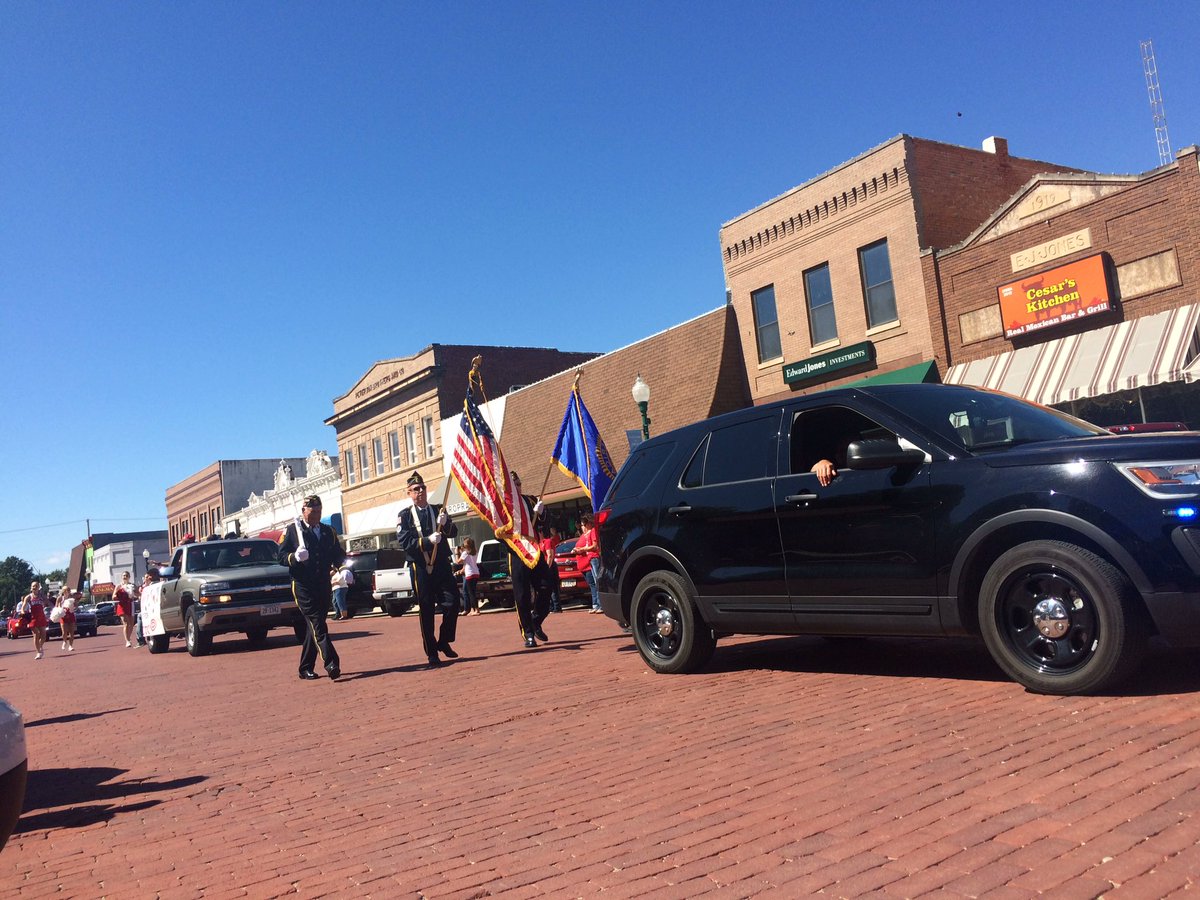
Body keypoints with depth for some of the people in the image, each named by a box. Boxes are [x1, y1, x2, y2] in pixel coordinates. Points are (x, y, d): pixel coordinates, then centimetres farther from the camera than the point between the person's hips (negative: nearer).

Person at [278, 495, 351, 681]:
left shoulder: (328, 532, 16)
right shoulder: (291, 531, 3)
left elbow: (338, 554, 15)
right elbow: (281, 556, -2)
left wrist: (345, 569, -5)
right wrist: (294, 557, -24)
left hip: (324, 587, 5)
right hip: (303, 587, -5)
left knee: (314, 626, 9)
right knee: (317, 625, -14)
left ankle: (306, 669, 18)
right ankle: (331, 664, -23)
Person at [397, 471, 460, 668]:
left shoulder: (438, 510, 11)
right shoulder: (405, 515, 2)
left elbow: (454, 533, 4)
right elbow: (404, 542, -9)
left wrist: (445, 524, -18)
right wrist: (427, 541, -21)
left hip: (442, 565, 3)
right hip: (420, 568, -3)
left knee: (452, 603, -2)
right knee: (426, 611, 2)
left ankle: (444, 642, 19)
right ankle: (432, 654, 10)